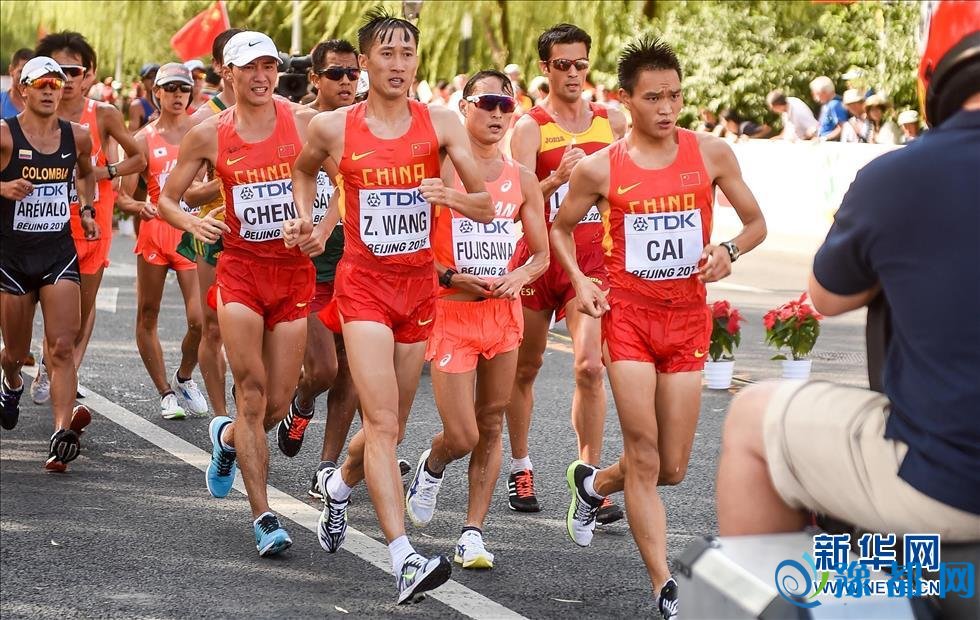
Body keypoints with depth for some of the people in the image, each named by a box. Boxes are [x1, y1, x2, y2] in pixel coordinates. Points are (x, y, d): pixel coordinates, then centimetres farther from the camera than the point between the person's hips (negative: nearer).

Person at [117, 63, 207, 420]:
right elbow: (123, 196, 2)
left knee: (200, 319, -11)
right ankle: (166, 393, 19)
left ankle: (183, 378, 16)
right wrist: (139, 208, -19)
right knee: (147, 316, 5)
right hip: (155, 232, 1)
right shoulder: (145, 139, 4)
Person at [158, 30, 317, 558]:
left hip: (294, 270, 1)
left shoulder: (304, 121, -2)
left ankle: (228, 437, 42)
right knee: (252, 392, -12)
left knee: (277, 405, 5)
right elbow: (165, 199, 8)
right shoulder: (208, 135, 0)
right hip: (240, 270, -1)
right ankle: (264, 518, -7)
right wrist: (191, 222, -13)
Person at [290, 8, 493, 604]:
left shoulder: (441, 123, -1)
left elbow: (486, 208, -1)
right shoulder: (333, 127, -2)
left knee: (390, 424, 14)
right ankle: (406, 560, -22)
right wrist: (308, 225, 8)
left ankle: (339, 485, 46)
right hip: (364, 284, -3)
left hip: (420, 285, 3)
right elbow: (304, 170, 22)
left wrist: (449, 195, -21)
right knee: (383, 424, -15)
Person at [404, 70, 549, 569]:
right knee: (462, 437, -7)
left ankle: (473, 532, 16)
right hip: (451, 312, -4)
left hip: (504, 313, 4)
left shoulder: (522, 179, 6)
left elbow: (541, 253, 12)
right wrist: (451, 277, -19)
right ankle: (431, 467, 28)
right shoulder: (439, 170, -7)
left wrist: (520, 276, -8)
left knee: (491, 426, 7)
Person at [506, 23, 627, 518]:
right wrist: (557, 179, -33)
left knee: (589, 366, -14)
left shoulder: (611, 122, 6)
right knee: (525, 367, 12)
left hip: (591, 260, 1)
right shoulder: (530, 127, -5)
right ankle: (521, 469, 30)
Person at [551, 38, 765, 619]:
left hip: (689, 317, 2)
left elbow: (757, 223, 8)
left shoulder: (711, 153, -1)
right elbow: (561, 228, 12)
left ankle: (593, 484, 39)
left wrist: (728, 251, -13)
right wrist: (580, 280, -5)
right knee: (645, 457, -8)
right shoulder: (600, 168, -4)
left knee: (672, 468, 7)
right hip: (629, 314, -2)